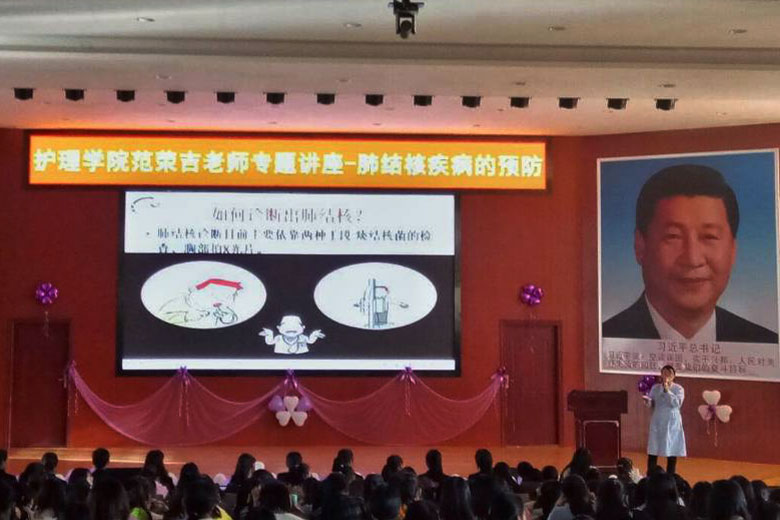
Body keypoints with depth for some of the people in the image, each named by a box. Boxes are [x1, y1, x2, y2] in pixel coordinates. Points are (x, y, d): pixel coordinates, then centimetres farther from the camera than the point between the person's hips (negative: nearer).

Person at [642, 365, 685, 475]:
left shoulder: (678, 389, -2)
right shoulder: (655, 388, 5)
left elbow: (677, 403, -17)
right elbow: (651, 405, 6)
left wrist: (667, 390, -18)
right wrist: (648, 400, -16)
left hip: (672, 422, -2)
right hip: (657, 422, 2)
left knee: (672, 451, 2)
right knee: (653, 451, -1)